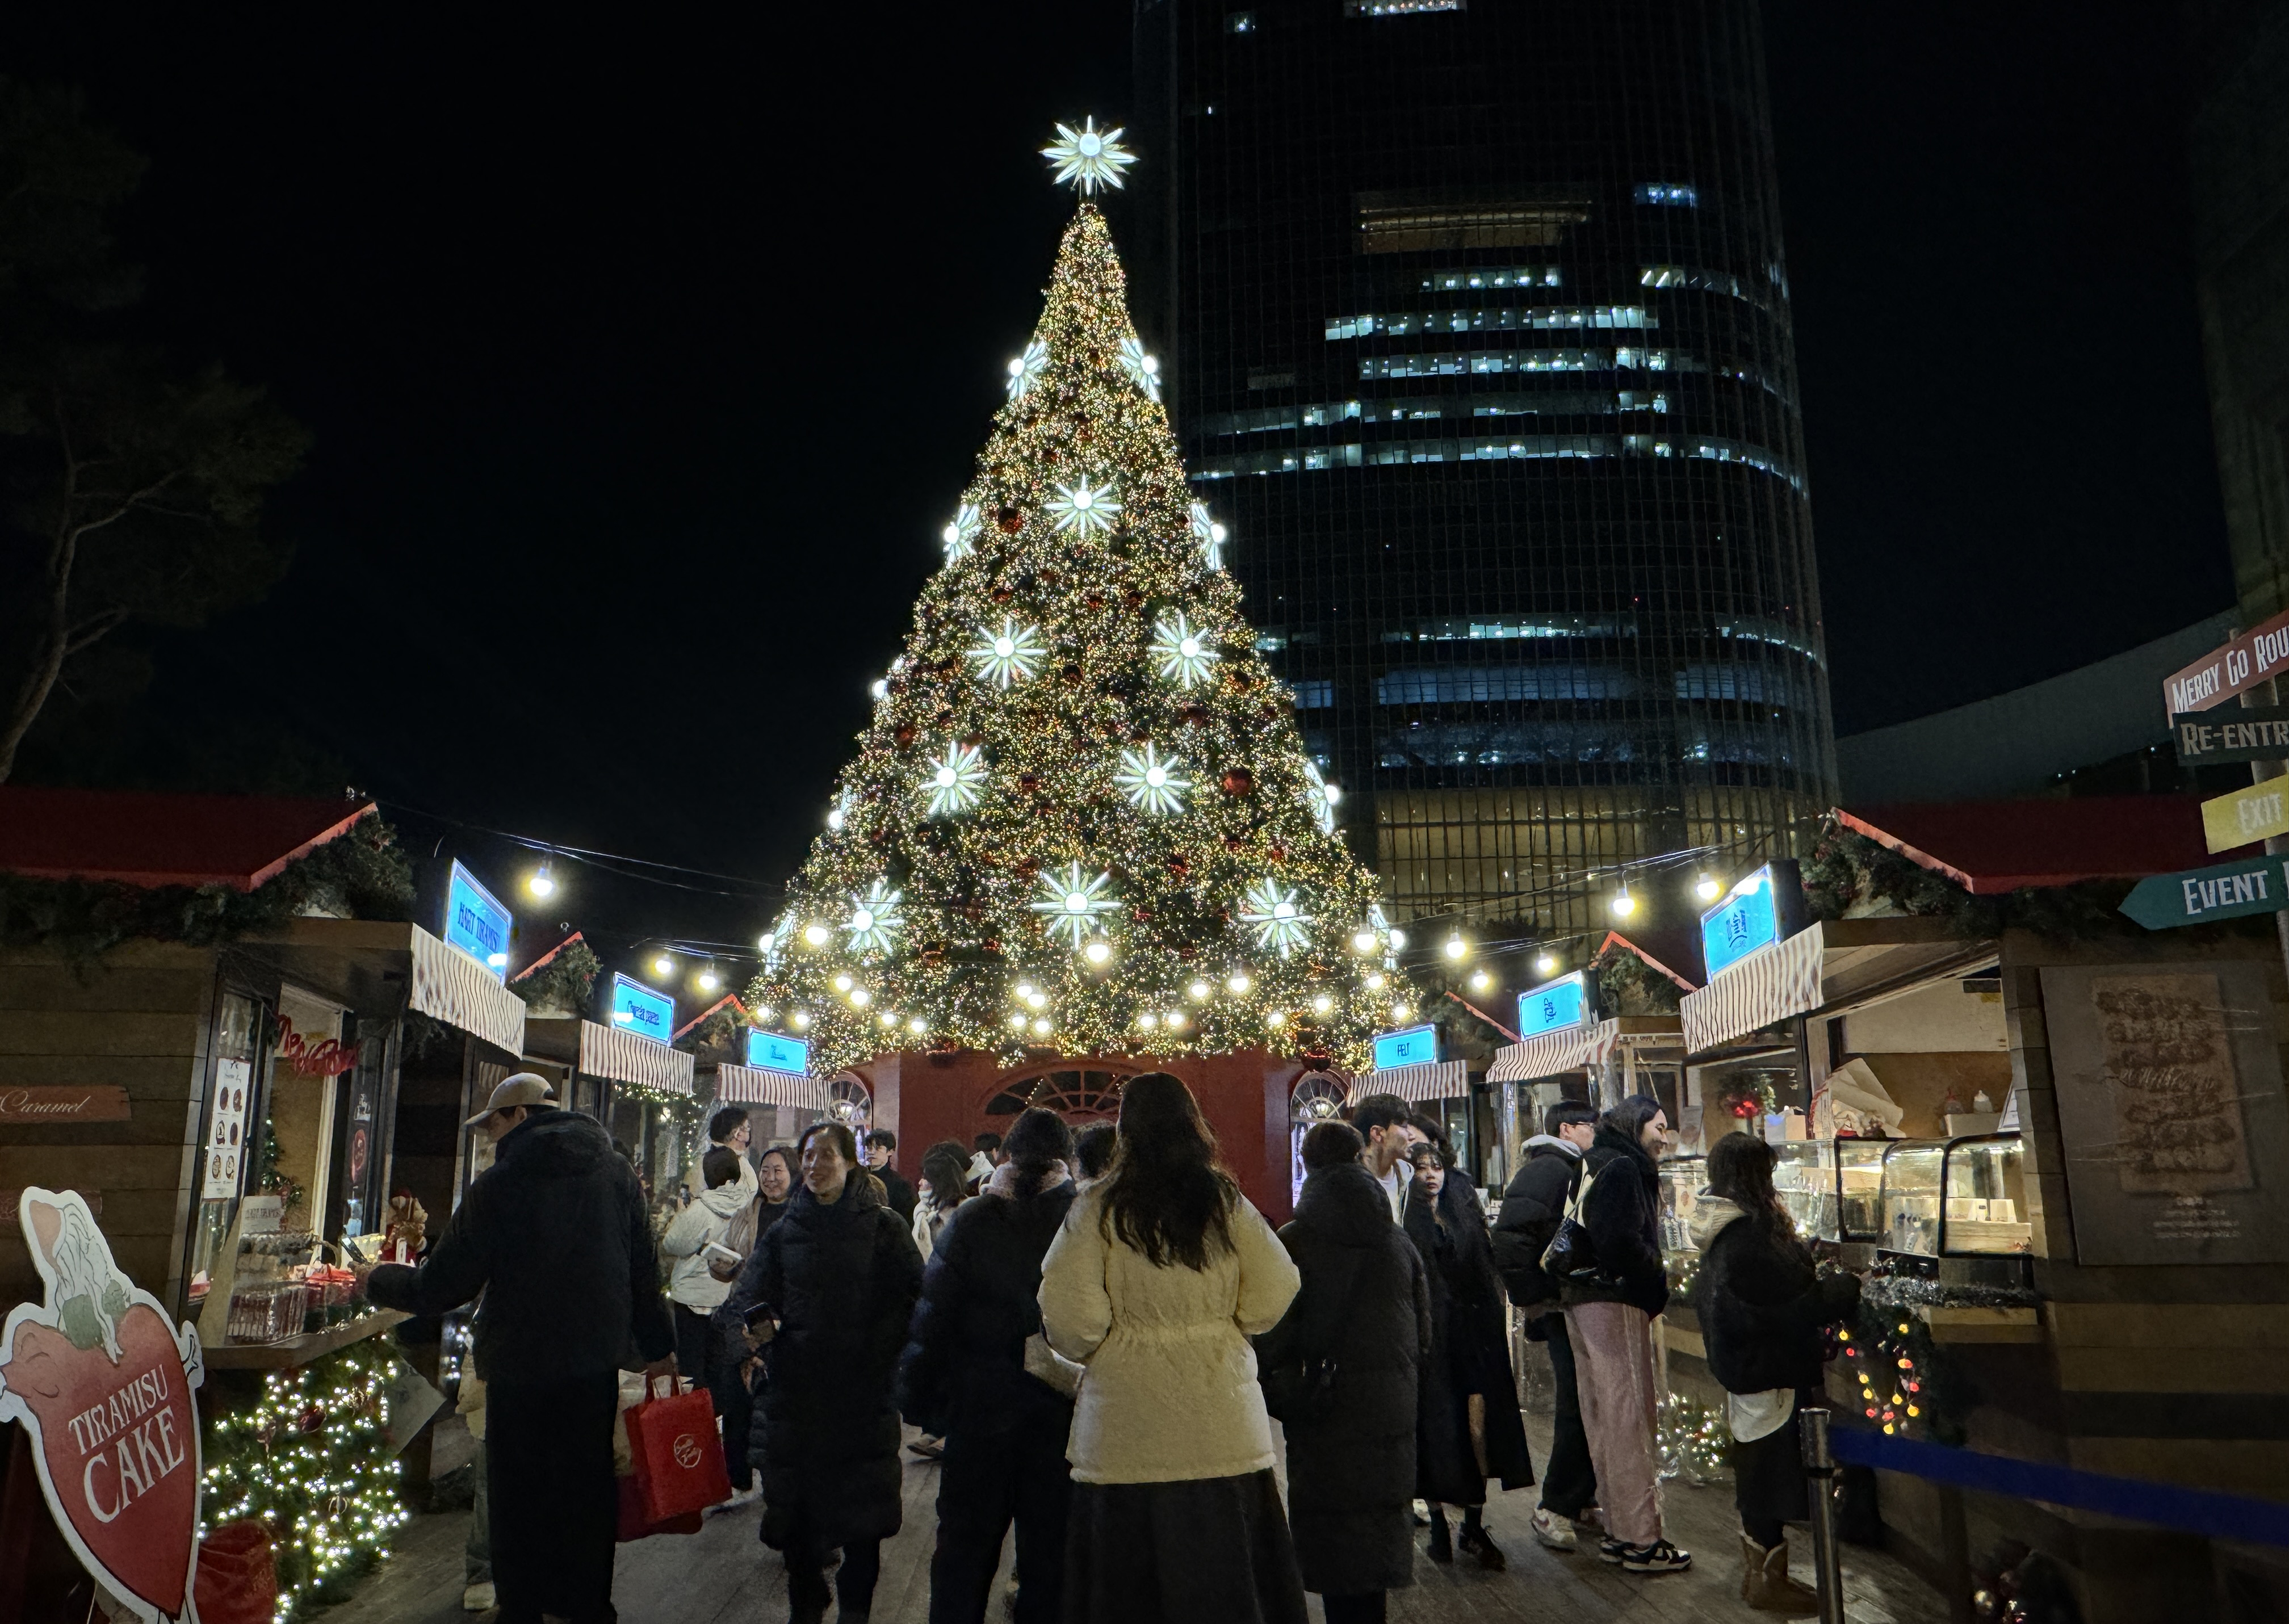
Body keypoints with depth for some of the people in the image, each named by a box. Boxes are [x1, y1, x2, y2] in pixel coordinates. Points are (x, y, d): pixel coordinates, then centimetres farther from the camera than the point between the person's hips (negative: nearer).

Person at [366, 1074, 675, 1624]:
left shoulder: (498, 1186, -13)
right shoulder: (617, 1172, 0)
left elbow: (440, 1288, -8)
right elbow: (645, 1269, 5)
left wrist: (379, 1282, 11)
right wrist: (657, 1347, 15)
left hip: (520, 1376, -4)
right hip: (597, 1367, 5)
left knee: (519, 1503, 10)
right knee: (589, 1496, 17)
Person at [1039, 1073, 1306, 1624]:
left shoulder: (1098, 1209, -7)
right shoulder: (1227, 1202, -1)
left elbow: (1069, 1315, -14)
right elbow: (1272, 1295, -2)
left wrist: (1086, 1350, 7)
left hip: (1128, 1431, -2)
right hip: (1222, 1428, 2)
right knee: (1225, 1578, 12)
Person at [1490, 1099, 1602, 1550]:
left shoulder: (1574, 1171, 18)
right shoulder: (1545, 1170, -13)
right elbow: (1509, 1239, -21)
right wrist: (1535, 1301, -16)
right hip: (1562, 1309, -9)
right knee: (1576, 1407, -6)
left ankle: (1580, 1499, 24)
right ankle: (1554, 1509, 5)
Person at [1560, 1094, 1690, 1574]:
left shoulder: (1592, 1165, 18)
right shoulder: (1623, 1167, -12)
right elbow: (1622, 1241, -22)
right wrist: (1661, 1275, -9)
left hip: (1581, 1298, 10)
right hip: (1614, 1300, -10)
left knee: (1605, 1416, 13)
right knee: (1630, 1416, -5)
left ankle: (1619, 1532, 20)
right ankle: (1641, 1539, 0)